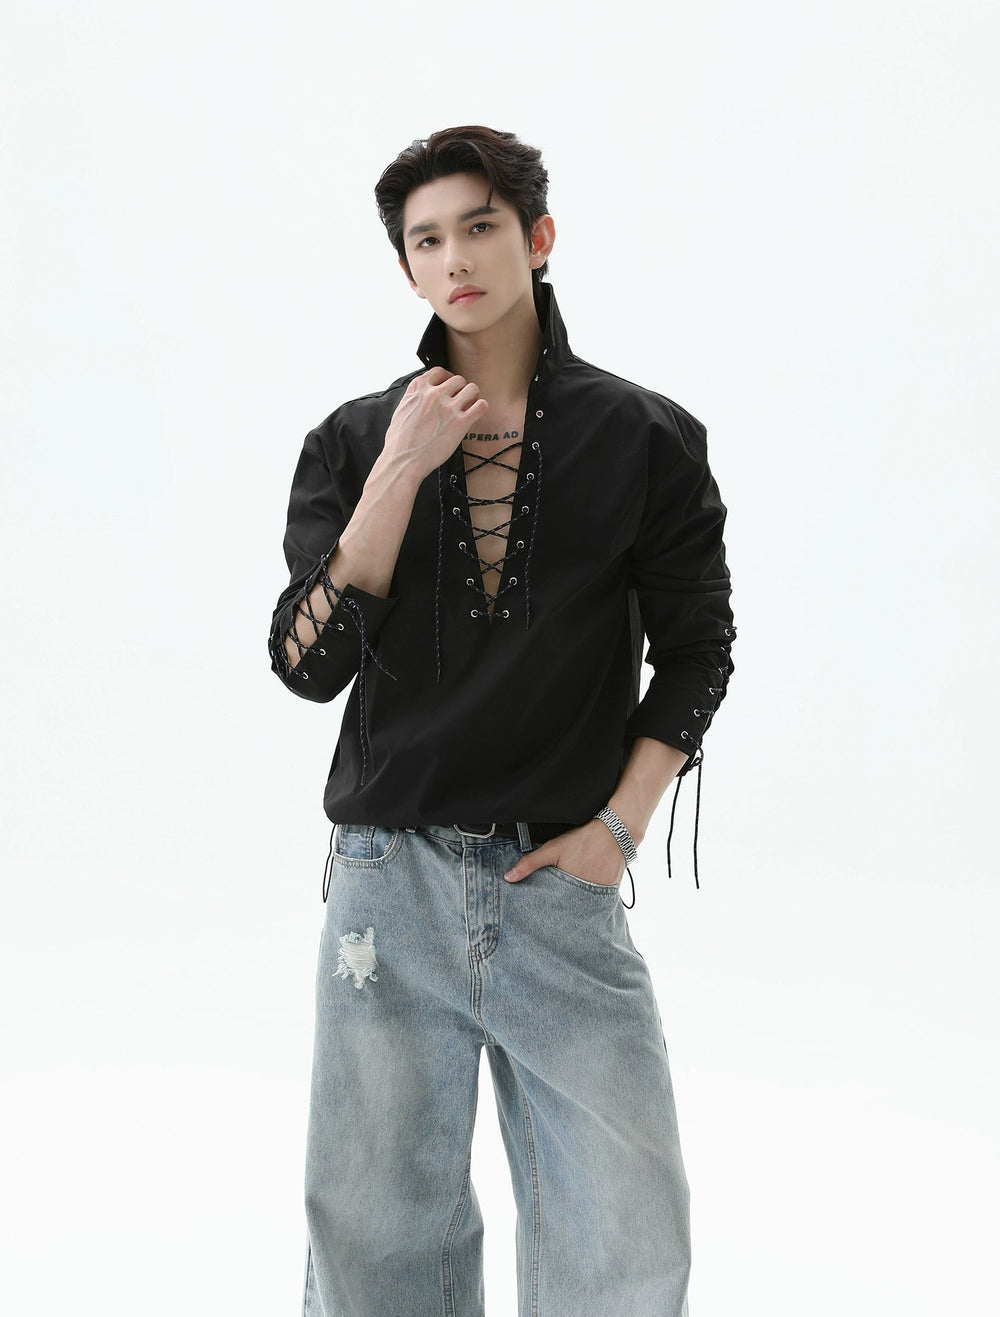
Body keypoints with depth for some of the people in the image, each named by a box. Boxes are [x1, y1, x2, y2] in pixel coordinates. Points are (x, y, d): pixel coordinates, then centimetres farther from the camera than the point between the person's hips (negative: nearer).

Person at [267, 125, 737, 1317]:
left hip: (564, 884, -1)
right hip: (390, 881, 1)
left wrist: (622, 825, -4)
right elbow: (308, 665, -5)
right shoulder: (355, 440, 5)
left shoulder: (645, 439, 3)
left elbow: (695, 649, 7)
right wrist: (402, 472, -12)